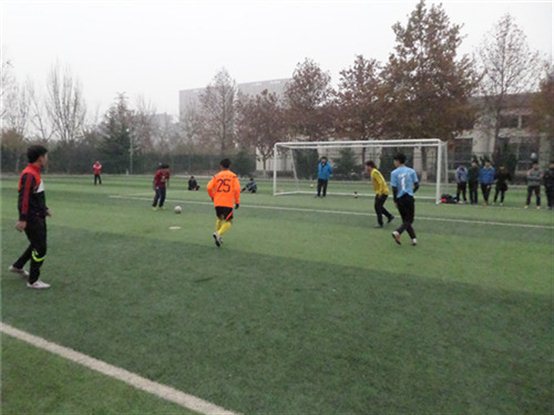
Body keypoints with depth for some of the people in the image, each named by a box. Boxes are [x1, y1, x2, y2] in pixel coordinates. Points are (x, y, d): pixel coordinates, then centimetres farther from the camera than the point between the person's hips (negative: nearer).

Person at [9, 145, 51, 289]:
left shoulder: (35, 173, 11)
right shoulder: (29, 174, -20)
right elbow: (24, 198, -24)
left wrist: (44, 208, 23)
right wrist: (22, 219, -25)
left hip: (39, 217, 10)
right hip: (32, 219, -10)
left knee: (37, 244, 22)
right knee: (40, 249, -3)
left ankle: (17, 266, 40)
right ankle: (33, 281, 9)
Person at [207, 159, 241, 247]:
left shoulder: (216, 176, 7)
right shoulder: (233, 176, 3)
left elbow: (209, 187, -2)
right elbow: (237, 189, -7)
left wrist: (212, 197, 16)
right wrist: (237, 201, 2)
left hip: (217, 202, 3)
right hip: (228, 203, -3)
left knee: (219, 219, 25)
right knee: (228, 222, 3)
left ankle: (218, 236, 24)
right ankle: (218, 234, -20)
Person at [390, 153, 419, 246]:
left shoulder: (394, 173, -4)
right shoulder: (411, 171, 2)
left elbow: (394, 188, -8)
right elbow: (417, 185, 1)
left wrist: (395, 201, 3)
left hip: (400, 199, 0)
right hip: (409, 198, 0)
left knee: (405, 220, 14)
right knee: (409, 220, 6)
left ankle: (413, 238, 12)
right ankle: (397, 232, -18)